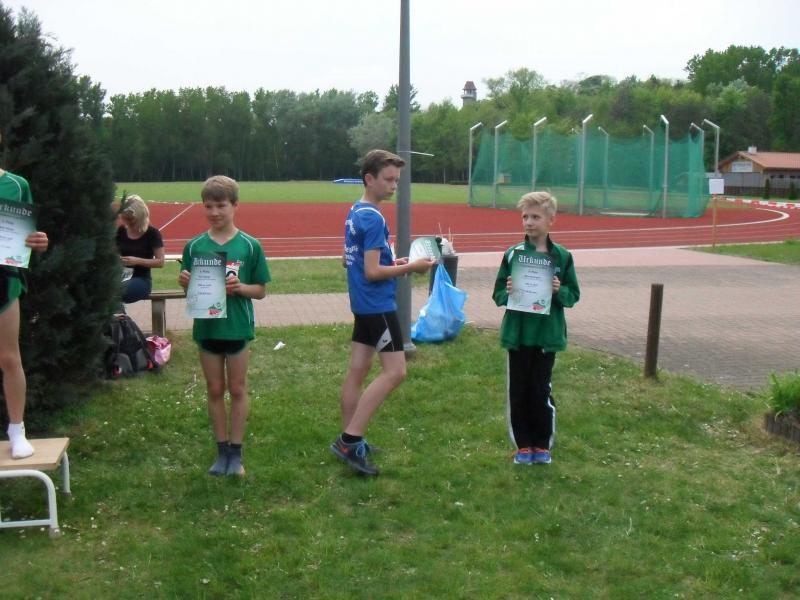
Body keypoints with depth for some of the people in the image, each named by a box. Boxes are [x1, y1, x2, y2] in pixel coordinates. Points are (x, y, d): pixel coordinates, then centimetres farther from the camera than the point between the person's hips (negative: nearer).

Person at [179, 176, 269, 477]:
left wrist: (240, 287, -20)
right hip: (207, 326, 2)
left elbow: (261, 290, -1)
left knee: (237, 390, 8)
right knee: (215, 391, 11)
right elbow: (188, 288, 6)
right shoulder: (195, 246, -1)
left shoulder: (249, 245, -6)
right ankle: (222, 452, 23)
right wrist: (186, 282, -16)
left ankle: (236, 453, 18)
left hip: (237, 326, -2)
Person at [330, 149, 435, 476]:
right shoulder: (373, 218, -18)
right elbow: (373, 272, -20)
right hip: (378, 305, -10)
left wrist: (392, 263, 12)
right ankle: (350, 440, -8)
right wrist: (410, 267, -12)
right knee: (394, 371, -7)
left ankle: (349, 441, 19)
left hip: (362, 305, 10)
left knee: (357, 370, 12)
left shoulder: (354, 213, 10)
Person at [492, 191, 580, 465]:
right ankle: (523, 445, 22)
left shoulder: (562, 256, -3)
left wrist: (559, 290, -17)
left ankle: (542, 444, 22)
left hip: (547, 335, -1)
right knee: (518, 390, 8)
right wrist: (507, 292, -18)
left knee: (542, 390, 7)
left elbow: (573, 295, 2)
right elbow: (498, 294, 3)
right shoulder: (512, 254, -2)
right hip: (517, 334, 1)